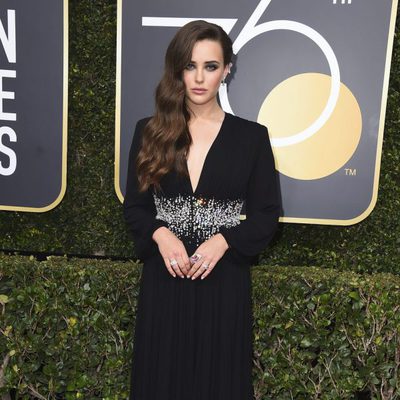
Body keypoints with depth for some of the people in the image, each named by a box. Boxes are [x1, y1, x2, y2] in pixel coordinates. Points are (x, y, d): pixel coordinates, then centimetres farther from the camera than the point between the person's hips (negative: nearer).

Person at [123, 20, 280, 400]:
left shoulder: (251, 136, -2)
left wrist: (223, 241, -16)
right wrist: (161, 234, -14)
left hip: (224, 279, -1)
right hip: (163, 277, 1)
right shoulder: (150, 131, 2)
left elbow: (267, 215, 1)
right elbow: (134, 205, 5)